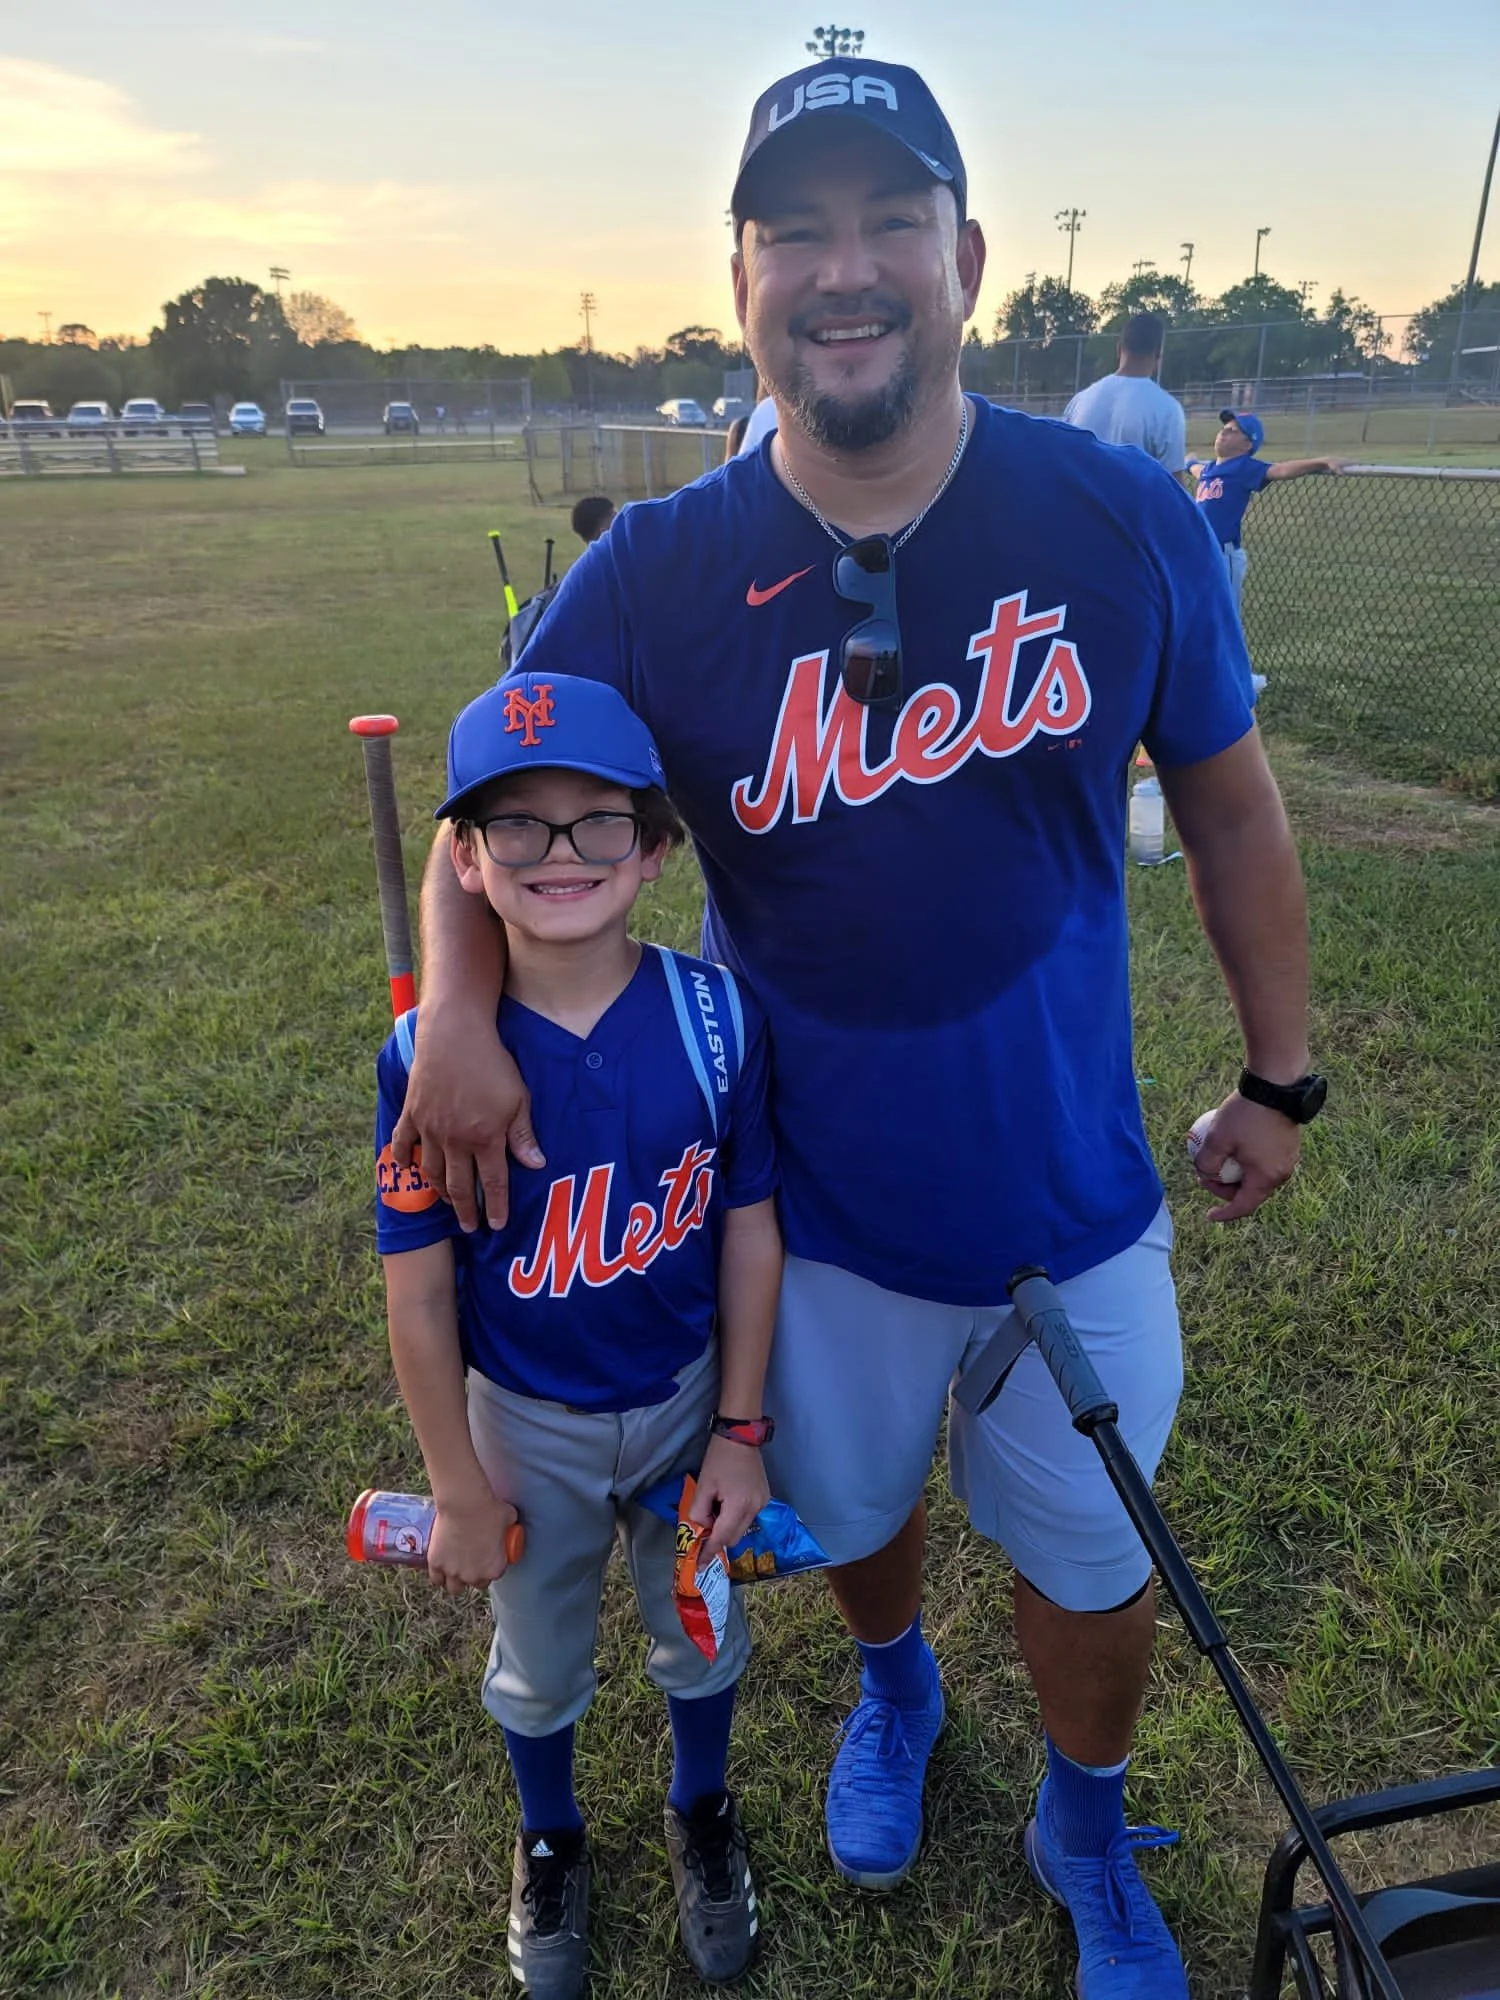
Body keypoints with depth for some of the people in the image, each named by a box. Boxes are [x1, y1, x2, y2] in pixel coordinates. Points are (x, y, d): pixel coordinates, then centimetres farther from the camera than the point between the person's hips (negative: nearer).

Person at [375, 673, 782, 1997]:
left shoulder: (714, 1016, -20)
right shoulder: (430, 1055, -24)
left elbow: (750, 1228, -11)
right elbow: (419, 1290, -15)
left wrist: (740, 1430, -5)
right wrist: (459, 1486, -7)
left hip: (686, 1400, 1)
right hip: (526, 1425, -1)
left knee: (699, 1629, 26)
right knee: (538, 1663, 25)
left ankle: (701, 1809, 59)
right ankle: (550, 1840, 59)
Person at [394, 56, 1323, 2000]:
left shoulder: (1124, 520, -12)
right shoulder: (653, 578, -13)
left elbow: (1229, 805, 0)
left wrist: (1277, 1073, 6)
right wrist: (459, 1004, -24)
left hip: (1074, 1202, 0)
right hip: (816, 1214, 1)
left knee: (1093, 1569, 20)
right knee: (851, 1511, 26)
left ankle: (1087, 1836, 55)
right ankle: (894, 1686, 65)